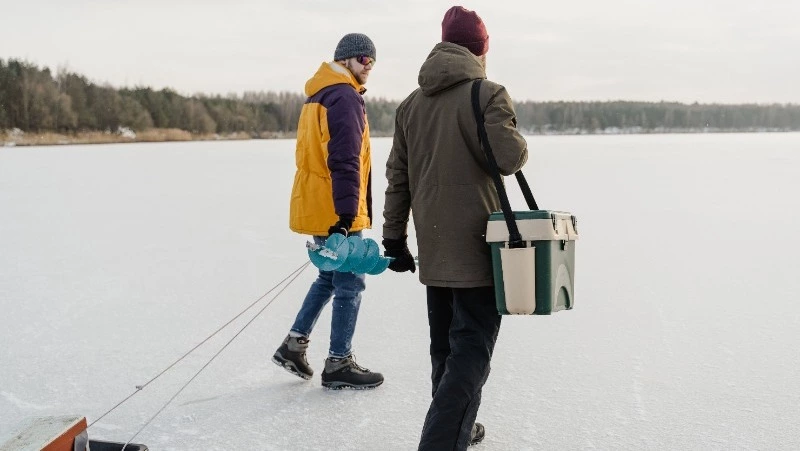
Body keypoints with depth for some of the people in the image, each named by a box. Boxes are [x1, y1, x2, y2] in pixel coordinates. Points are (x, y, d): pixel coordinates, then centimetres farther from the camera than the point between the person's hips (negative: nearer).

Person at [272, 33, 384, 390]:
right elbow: (345, 161, -24)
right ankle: (339, 364, 10)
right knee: (350, 284, 1)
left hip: (315, 207, 10)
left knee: (330, 277, 22)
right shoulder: (345, 97, -14)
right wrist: (346, 212, -27)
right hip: (335, 212, -10)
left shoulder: (318, 96, 17)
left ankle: (293, 345, 25)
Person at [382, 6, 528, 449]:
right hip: (477, 247, -6)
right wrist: (519, 143, 5)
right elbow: (509, 158, -18)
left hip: (433, 250, 7)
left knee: (445, 348, 19)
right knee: (471, 351, -1)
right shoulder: (487, 94, -10)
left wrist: (394, 237, 16)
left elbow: (397, 176, 10)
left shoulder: (411, 103, 9)